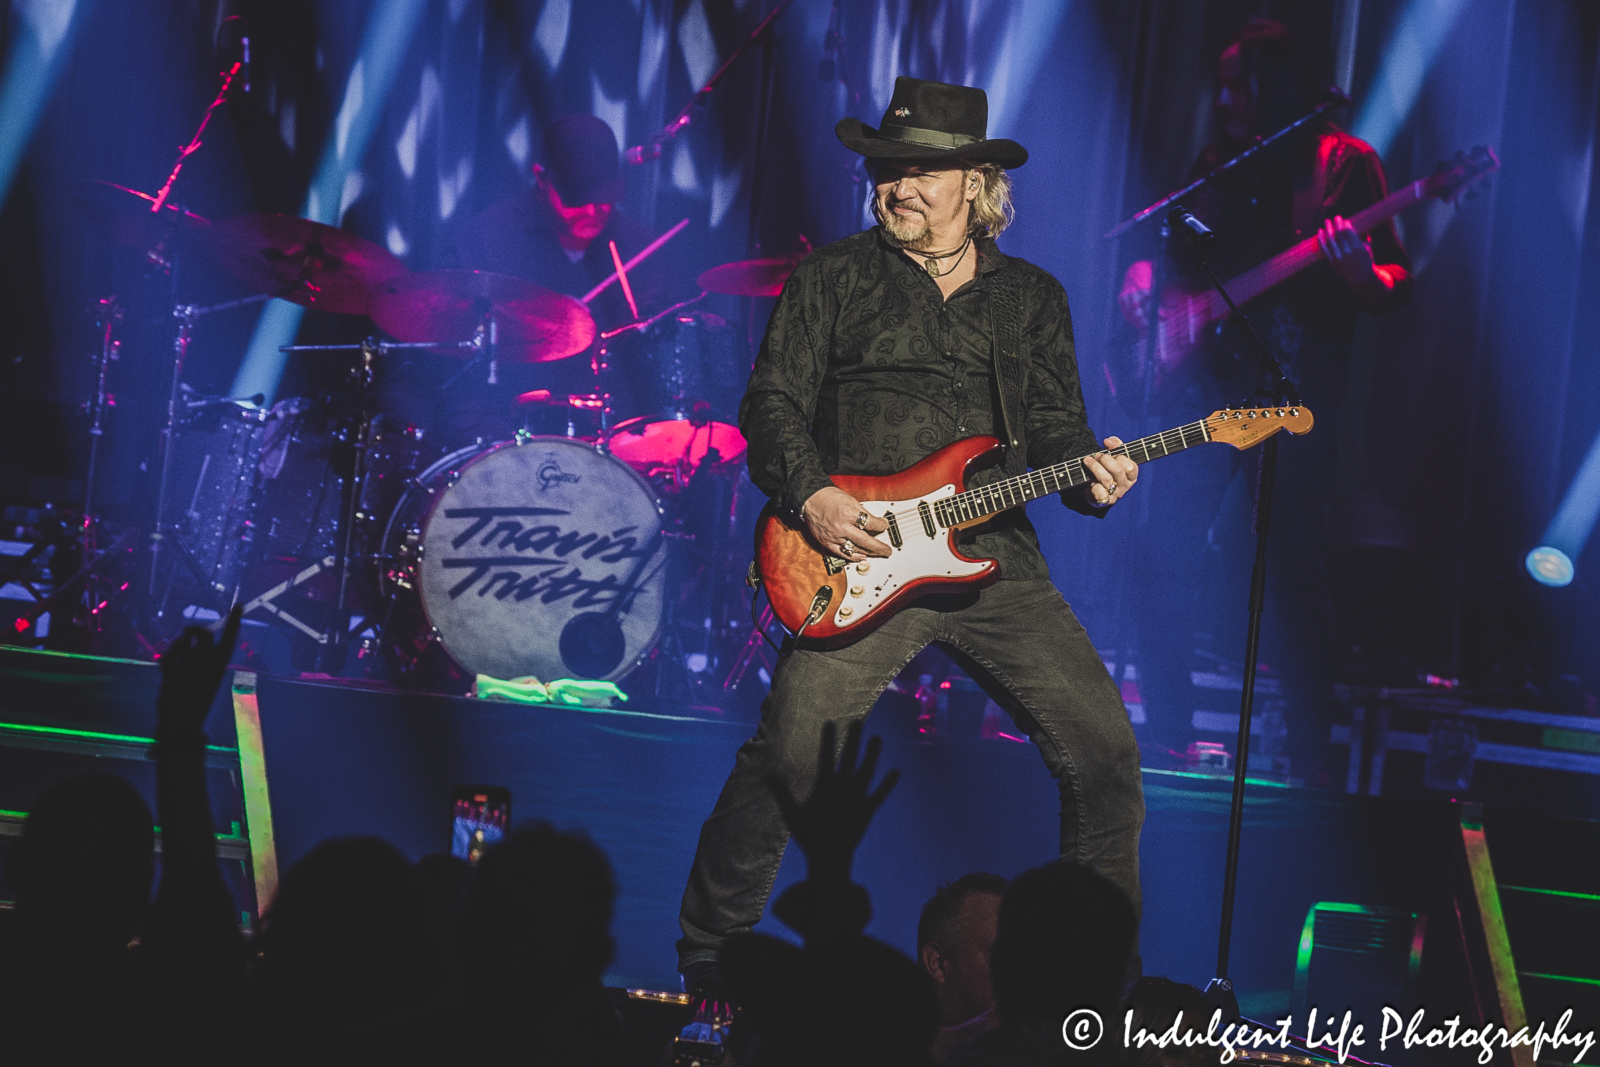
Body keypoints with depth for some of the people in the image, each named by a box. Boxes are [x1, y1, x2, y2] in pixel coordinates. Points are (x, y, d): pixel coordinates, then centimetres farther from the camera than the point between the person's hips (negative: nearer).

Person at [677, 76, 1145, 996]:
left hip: (996, 555, 3)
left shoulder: (1033, 298, 16)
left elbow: (1056, 430, 15)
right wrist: (811, 496, -11)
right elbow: (771, 402, 5)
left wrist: (1089, 475, -7)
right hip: (863, 555, -3)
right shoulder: (836, 278, 9)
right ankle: (710, 959, -2)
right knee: (789, 754, -17)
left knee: (1105, 749, -5)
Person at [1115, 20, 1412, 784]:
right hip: (1205, 386, 5)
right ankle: (1165, 735, 9)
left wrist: (1359, 273, -28)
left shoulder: (1344, 163, -1)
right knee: (1166, 554, 0)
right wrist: (1144, 277, 2)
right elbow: (1173, 255, 23)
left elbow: (1396, 287, -6)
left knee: (1295, 570, -7)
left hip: (1294, 395, -5)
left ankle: (1311, 753, -1)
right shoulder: (1216, 166, 14)